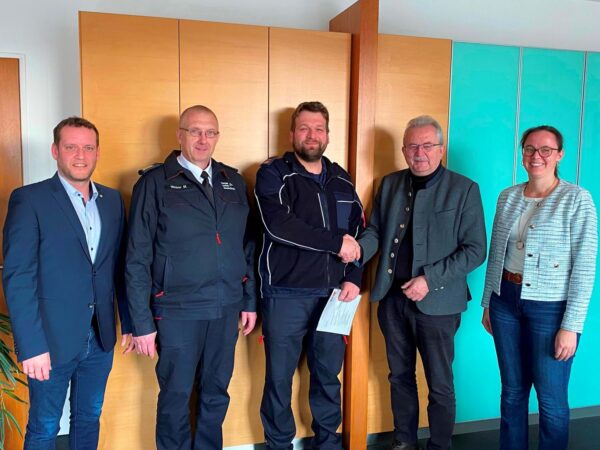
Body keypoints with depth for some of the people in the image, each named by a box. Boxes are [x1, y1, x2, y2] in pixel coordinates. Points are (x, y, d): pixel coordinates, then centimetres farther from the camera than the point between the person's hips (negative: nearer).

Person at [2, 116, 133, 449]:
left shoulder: (112, 200, 6)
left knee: (89, 420, 19)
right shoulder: (29, 199, -9)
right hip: (52, 340, -4)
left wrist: (129, 323, 9)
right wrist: (31, 346, -17)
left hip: (100, 339, 4)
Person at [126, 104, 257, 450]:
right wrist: (142, 321, -8)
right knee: (176, 396, 9)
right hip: (178, 310, -4)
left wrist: (250, 300, 8)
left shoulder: (233, 181, 8)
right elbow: (138, 258, -6)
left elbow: (247, 246, 11)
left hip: (227, 308, 4)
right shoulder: (155, 183, -5)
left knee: (216, 393, 16)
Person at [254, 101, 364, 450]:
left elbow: (358, 232, 13)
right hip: (286, 294, -3)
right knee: (280, 378, 9)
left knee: (328, 375, 16)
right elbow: (279, 225, -19)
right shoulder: (273, 173, -3)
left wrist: (354, 278, -2)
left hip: (333, 294, 4)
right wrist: (336, 243, -15)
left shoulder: (341, 180, 12)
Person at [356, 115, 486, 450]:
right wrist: (359, 249, -13)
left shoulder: (464, 189, -7)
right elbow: (376, 231, 9)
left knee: (440, 385, 10)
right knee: (400, 376, 19)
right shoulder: (390, 184, 7)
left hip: (437, 302, -4)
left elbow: (475, 250, -10)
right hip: (392, 297, 5)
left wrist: (430, 279, -18)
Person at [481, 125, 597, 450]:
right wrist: (488, 303, 11)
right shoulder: (508, 197, 5)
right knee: (512, 390, 16)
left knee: (551, 398, 7)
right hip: (506, 301, 4)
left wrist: (571, 325, -15)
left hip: (550, 308, -4)